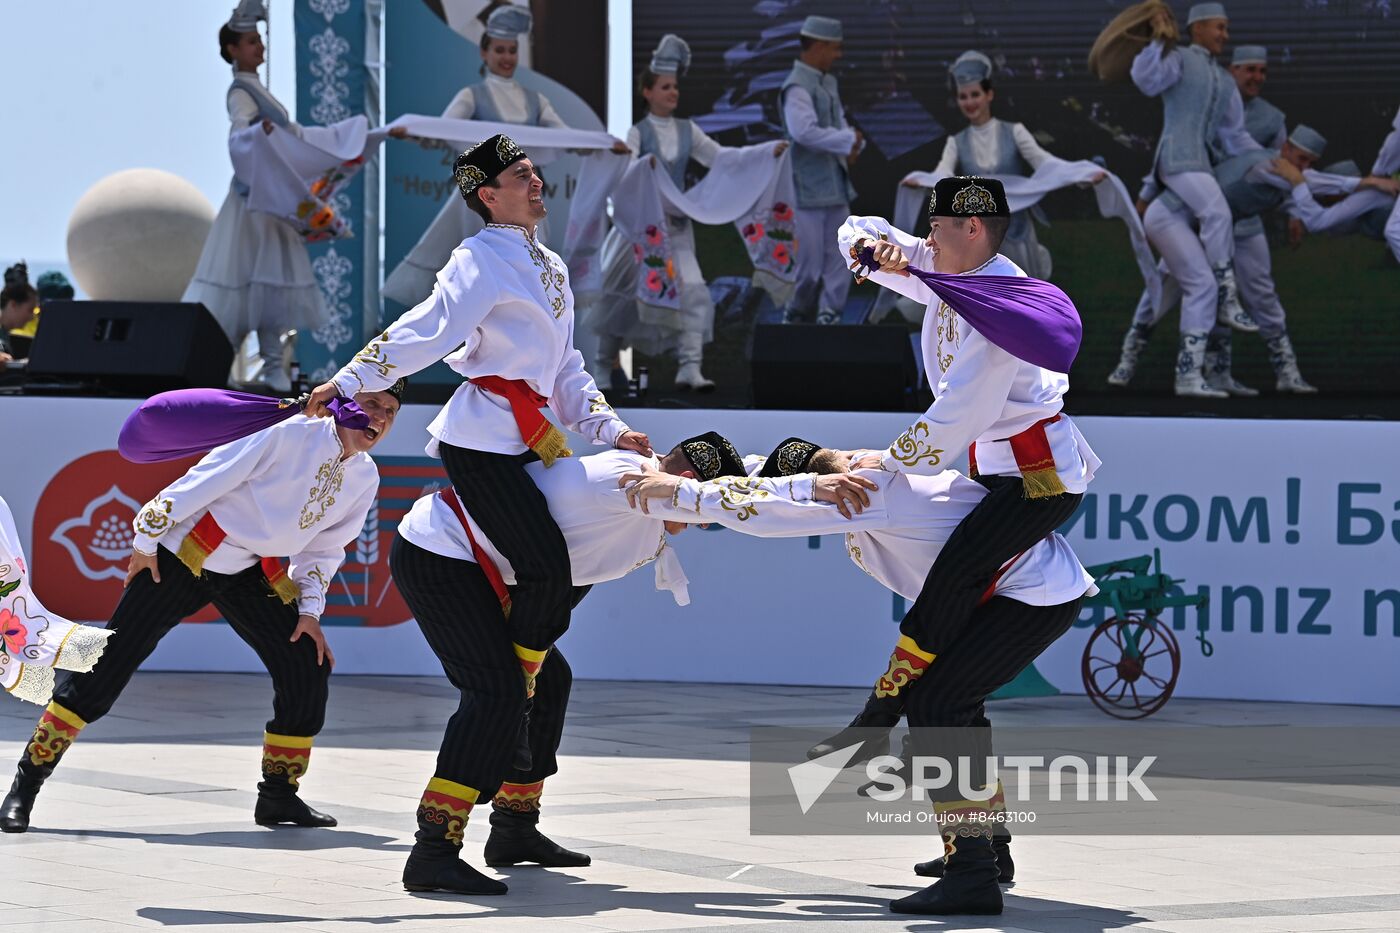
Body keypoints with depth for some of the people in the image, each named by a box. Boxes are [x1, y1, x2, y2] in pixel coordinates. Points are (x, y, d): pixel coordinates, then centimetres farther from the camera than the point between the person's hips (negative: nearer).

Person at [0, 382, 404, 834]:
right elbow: (208, 478, -18)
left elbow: (324, 547, 13)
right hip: (185, 556, -6)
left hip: (255, 575, 6)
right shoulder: (292, 433, -21)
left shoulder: (364, 479, 1)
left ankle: (279, 795, 12)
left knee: (309, 670, -5)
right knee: (107, 665, -9)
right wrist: (147, 539, -14)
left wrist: (309, 610, 4)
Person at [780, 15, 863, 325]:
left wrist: (852, 146, -2)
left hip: (836, 184, 9)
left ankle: (829, 316, 15)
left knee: (839, 263, 8)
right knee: (809, 265, -2)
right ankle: (796, 317, 15)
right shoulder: (797, 87, -15)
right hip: (810, 191, -9)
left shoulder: (828, 82, 13)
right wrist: (849, 139, -19)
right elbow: (804, 130, -28)